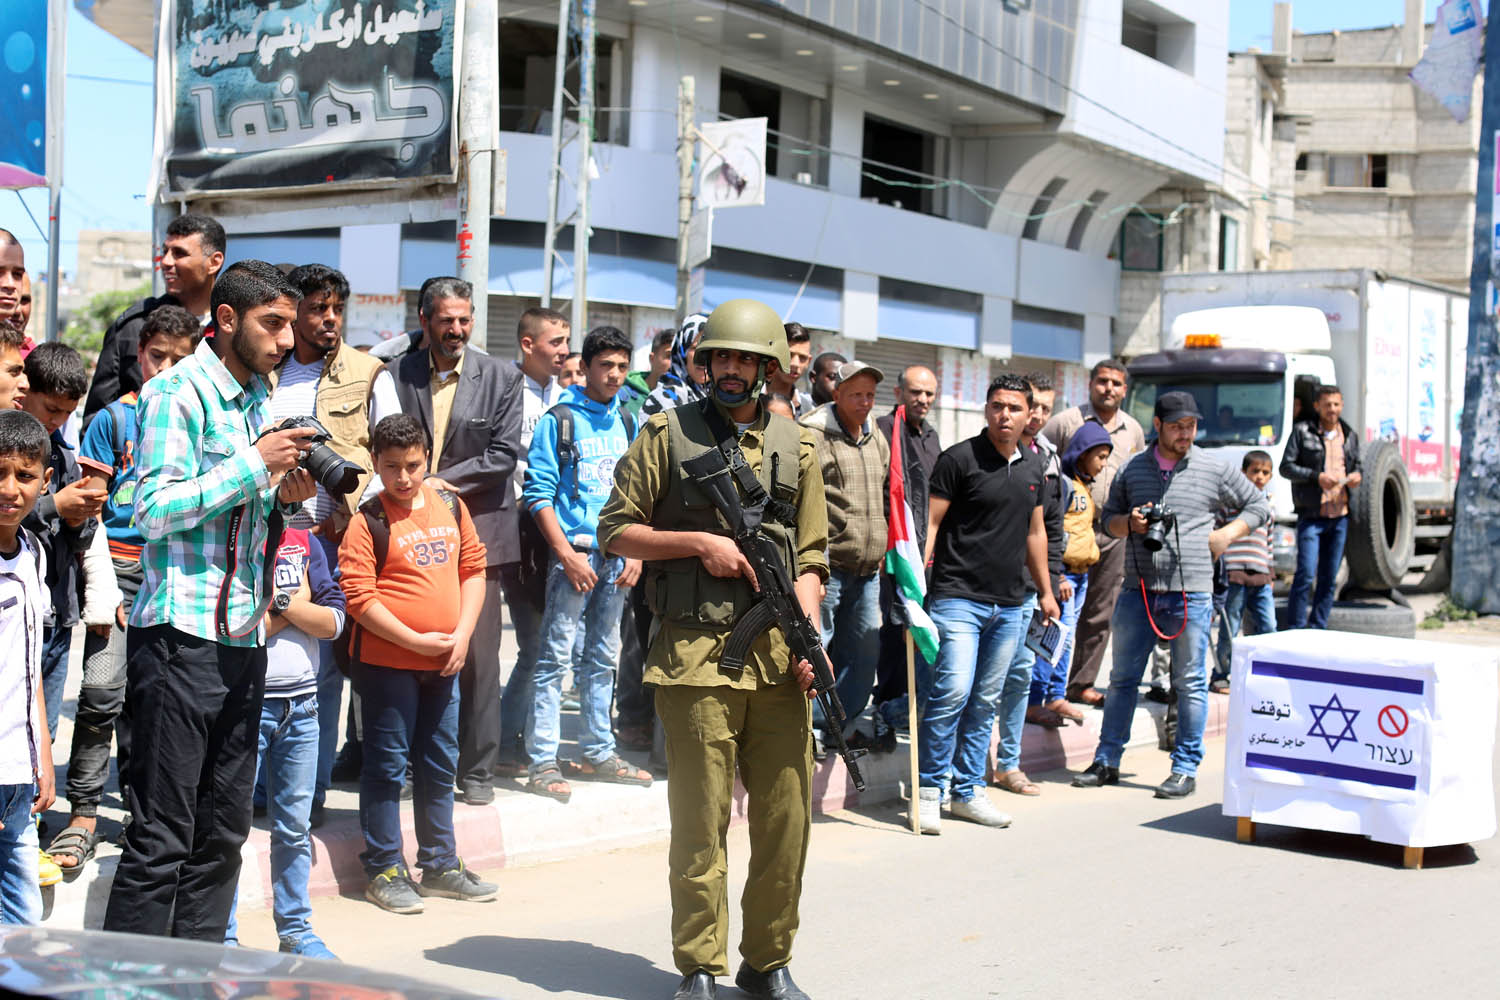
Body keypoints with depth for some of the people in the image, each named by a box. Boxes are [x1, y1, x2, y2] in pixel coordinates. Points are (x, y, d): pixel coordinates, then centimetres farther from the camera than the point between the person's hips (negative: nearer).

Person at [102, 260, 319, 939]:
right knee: (162, 837, -5)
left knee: (223, 831, 11)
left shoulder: (259, 403, 17)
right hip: (181, 635, -8)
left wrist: (283, 495, 5)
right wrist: (257, 464, -15)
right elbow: (153, 511, -16)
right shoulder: (178, 393, -7)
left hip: (244, 639, 8)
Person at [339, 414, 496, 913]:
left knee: (440, 763, 14)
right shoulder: (367, 521, -9)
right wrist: (416, 640, -16)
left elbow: (473, 569, 10)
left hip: (444, 663, 5)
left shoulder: (451, 506, 6)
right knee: (387, 764, 2)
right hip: (386, 661, -5)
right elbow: (359, 596, -14)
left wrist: (462, 634, -2)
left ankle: (440, 865, 25)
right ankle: (384, 870, 12)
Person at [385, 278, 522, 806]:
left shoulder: (501, 377, 4)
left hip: (476, 529, -1)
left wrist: (441, 480, -9)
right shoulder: (396, 376, 6)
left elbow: (504, 454, -3)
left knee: (478, 656, 0)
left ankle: (477, 769, 9)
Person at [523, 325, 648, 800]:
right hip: (574, 552, -5)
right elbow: (538, 494, -7)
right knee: (555, 658, -6)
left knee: (603, 658, 12)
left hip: (617, 557, 6)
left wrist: (636, 552, 5)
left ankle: (597, 752, 21)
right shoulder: (559, 420, -3)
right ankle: (543, 762, -4)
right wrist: (567, 555, -14)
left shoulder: (627, 425, 13)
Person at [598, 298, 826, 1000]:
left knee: (787, 817, 6)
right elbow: (615, 531, 4)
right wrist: (699, 542, -9)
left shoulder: (794, 446, 13)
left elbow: (810, 556, 12)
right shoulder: (668, 434, 4)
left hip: (779, 657, 3)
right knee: (701, 822, 1)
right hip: (696, 654, -3)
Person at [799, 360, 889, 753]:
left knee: (864, 650, 12)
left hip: (867, 571, 8)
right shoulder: (812, 437, -8)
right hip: (827, 567, -7)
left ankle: (843, 723, 24)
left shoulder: (878, 442, 16)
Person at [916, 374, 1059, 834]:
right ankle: (929, 791, -4)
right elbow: (931, 522, -7)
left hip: (1010, 605, 6)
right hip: (958, 598, -6)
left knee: (985, 701, 9)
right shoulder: (959, 459, -5)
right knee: (952, 691, -15)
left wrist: (1045, 591, 25)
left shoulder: (1033, 468, 14)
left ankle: (968, 791, 18)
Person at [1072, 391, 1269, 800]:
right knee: (1123, 678, 7)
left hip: (1191, 594, -2)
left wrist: (1224, 535, 0)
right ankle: (1106, 761, 16)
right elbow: (1109, 517, 19)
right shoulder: (1132, 470, 9)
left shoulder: (1214, 470, 4)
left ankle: (1185, 769, 10)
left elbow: (1258, 506, 14)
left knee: (1190, 683, 2)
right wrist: (1129, 523, -3)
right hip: (1138, 591, 2)